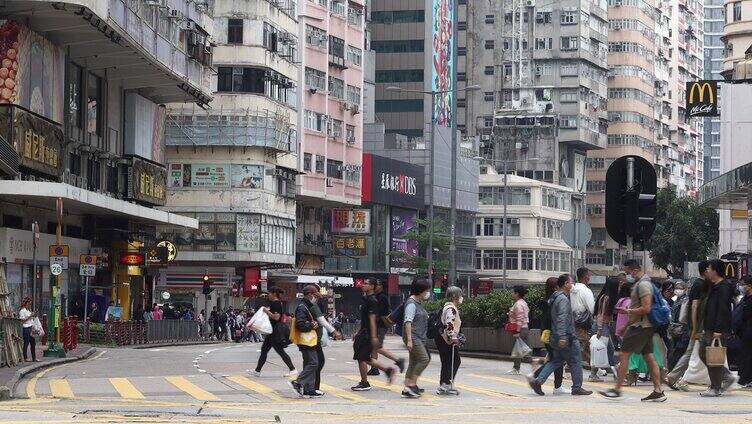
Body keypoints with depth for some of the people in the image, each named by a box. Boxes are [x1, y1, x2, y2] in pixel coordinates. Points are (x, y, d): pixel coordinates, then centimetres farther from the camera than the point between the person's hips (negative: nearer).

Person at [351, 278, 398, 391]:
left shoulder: (371, 301, -15)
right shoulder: (365, 299, 16)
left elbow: (372, 319, -21)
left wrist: (374, 337, -24)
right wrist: (358, 333, 25)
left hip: (368, 334, -10)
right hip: (364, 332, 10)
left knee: (361, 358, -4)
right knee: (366, 359, 13)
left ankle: (364, 383, 4)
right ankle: (388, 370, 19)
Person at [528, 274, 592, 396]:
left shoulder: (554, 297, 15)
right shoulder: (563, 299, -16)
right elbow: (562, 319, -24)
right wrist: (562, 337, -29)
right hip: (567, 336, -10)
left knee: (557, 361, 14)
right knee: (575, 362, 1)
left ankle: (538, 381, 4)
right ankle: (577, 388, 7)